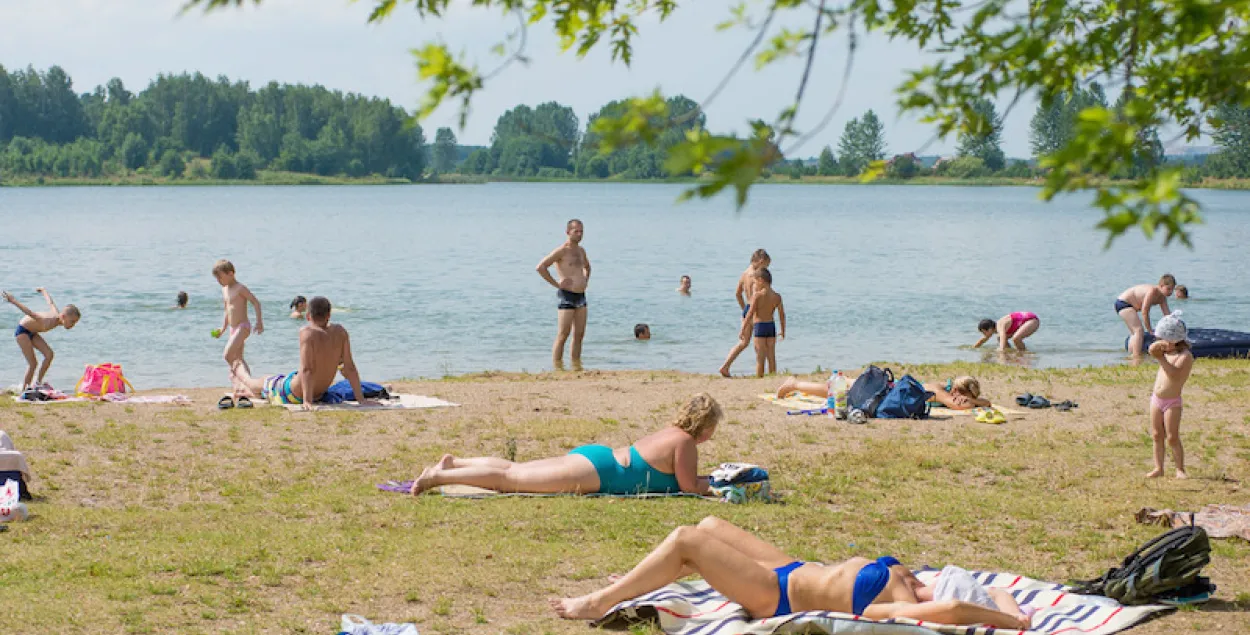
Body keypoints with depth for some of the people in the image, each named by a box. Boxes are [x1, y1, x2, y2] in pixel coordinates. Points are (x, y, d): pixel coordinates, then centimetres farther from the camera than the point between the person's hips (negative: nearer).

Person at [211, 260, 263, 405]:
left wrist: (259, 322, -19)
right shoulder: (224, 290, 15)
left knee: (228, 355, -19)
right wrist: (223, 328, 20)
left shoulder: (240, 288, -11)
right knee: (238, 359, 8)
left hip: (243, 326, -10)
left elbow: (256, 302, -13)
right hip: (233, 328, 10)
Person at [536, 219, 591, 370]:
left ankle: (577, 367, 14)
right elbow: (540, 267, -18)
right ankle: (557, 369, -6)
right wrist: (556, 284, -15)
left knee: (579, 335, 8)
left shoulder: (580, 250, 14)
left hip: (581, 297, 8)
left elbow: (587, 266, 37)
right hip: (567, 297, -8)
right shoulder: (562, 251, -10)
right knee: (563, 336, -8)